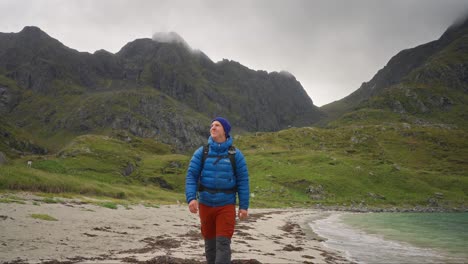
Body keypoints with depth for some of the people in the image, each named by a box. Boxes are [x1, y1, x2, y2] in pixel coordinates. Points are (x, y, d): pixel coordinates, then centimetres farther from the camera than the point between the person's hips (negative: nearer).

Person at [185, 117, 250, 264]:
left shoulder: (235, 155, -4)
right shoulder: (201, 152, -1)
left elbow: (243, 181, -3)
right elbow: (191, 176, -4)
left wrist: (244, 206, -6)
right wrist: (191, 198, -19)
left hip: (226, 206, -2)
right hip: (205, 205, 2)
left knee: (223, 243, -8)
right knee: (210, 242, 13)